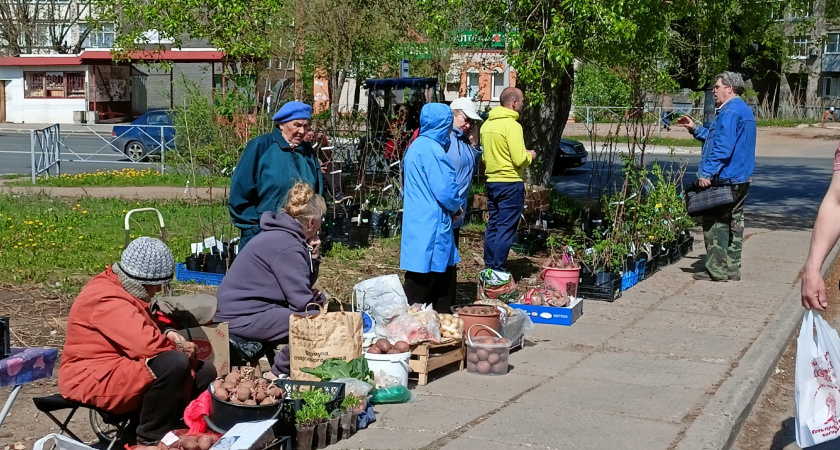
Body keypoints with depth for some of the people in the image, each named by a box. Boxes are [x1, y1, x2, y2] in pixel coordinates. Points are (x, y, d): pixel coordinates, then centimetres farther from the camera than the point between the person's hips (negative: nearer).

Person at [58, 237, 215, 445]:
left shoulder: (120, 289, 11)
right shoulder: (108, 300, -23)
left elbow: (141, 333, 23)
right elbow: (147, 345, -33)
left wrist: (167, 336, 1)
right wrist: (178, 348, -13)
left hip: (121, 369, 11)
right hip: (94, 380, -11)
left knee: (205, 372, 3)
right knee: (174, 363, -33)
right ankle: (152, 438, -16)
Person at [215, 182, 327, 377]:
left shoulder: (278, 233, 11)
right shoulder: (288, 247, -19)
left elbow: (301, 288, 15)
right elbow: (302, 302, -19)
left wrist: (313, 258, 1)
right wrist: (318, 303, 2)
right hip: (242, 318, -11)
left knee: (321, 300, 14)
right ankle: (279, 374, -5)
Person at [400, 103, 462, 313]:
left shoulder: (418, 146, 15)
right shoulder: (432, 150, -17)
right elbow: (445, 191, -20)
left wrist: (452, 209, 12)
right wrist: (456, 209, 1)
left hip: (420, 223, 10)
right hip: (432, 227, -10)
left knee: (445, 277, 17)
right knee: (422, 283, -5)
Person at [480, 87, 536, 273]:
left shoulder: (487, 124, 9)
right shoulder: (512, 125, -16)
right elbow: (519, 160, -19)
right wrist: (530, 155, 0)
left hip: (492, 181, 8)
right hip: (511, 183, -8)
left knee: (493, 226, 14)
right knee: (506, 229, -2)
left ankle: (489, 267, 19)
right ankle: (498, 270, -1)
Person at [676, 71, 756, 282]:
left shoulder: (730, 111, -15)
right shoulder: (744, 110, 19)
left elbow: (723, 147, -24)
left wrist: (707, 172, -24)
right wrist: (695, 129, 27)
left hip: (725, 178, -10)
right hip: (742, 178, 10)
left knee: (715, 222, -5)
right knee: (734, 221, 13)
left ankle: (717, 270, -3)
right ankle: (732, 269, 17)